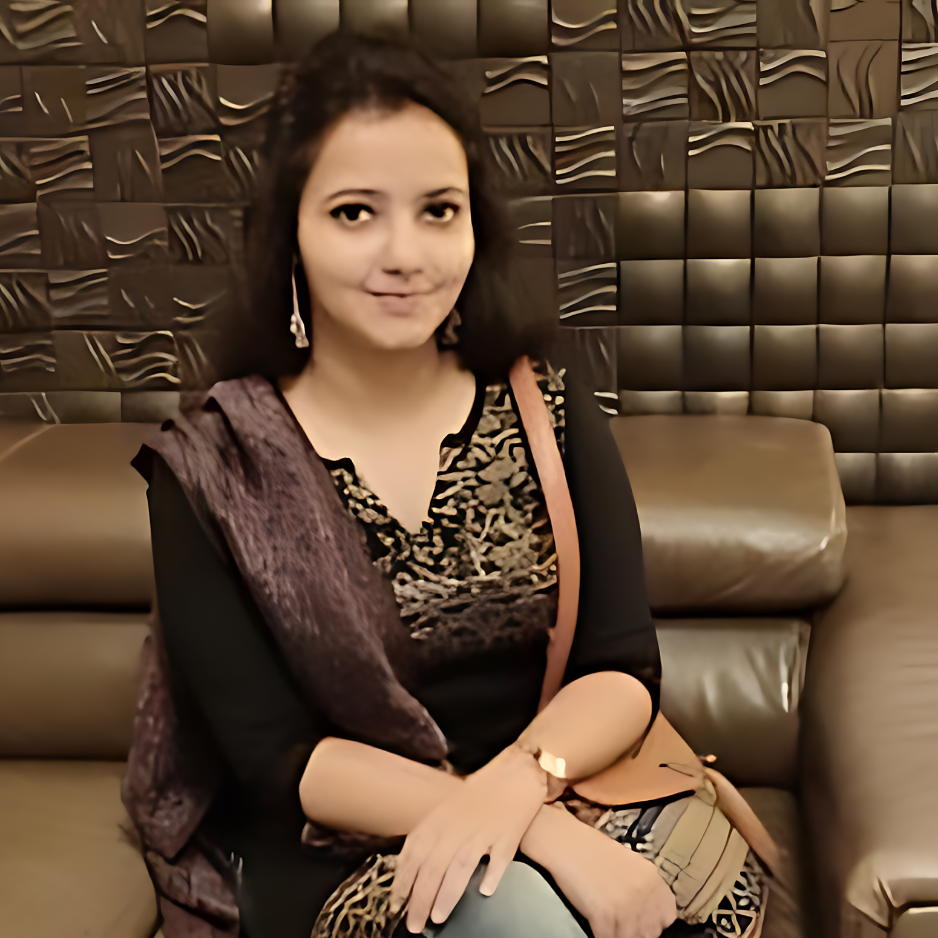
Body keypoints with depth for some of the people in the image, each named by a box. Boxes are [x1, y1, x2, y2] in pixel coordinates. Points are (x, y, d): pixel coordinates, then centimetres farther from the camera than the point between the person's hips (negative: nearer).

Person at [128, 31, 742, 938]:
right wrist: (542, 831, -23)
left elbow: (624, 671, -2)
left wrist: (516, 782, -24)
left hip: (559, 795, 4)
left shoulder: (549, 410, 1)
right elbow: (274, 754, -11)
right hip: (327, 854, -3)